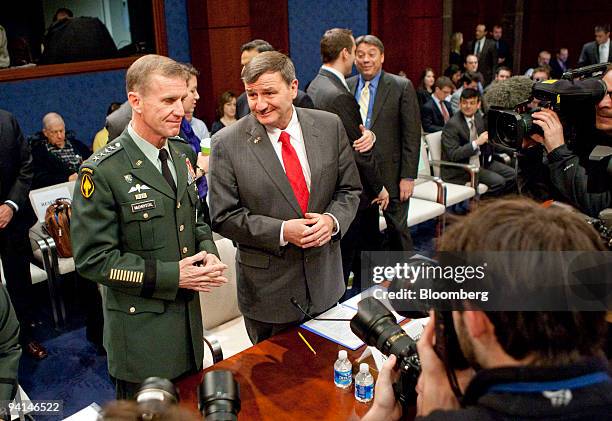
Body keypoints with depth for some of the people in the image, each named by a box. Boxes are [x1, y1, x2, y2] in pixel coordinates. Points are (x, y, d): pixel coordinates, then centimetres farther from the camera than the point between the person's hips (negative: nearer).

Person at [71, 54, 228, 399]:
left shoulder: (183, 154, 4)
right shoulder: (103, 172, -19)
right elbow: (92, 259, -18)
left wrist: (207, 252, -7)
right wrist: (171, 276, -21)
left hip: (190, 316, 6)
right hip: (142, 329, -6)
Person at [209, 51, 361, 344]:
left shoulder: (330, 126, -4)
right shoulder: (227, 144, -12)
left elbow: (350, 189, 4)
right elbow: (223, 217, -10)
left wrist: (333, 219, -17)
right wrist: (281, 232, -22)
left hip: (325, 279, 3)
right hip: (268, 287, -3)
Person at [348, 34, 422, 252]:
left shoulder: (402, 87, -4)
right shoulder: (346, 87, 5)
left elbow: (412, 134, -6)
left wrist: (408, 176, -10)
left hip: (391, 173, -3)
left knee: (397, 229, 7)